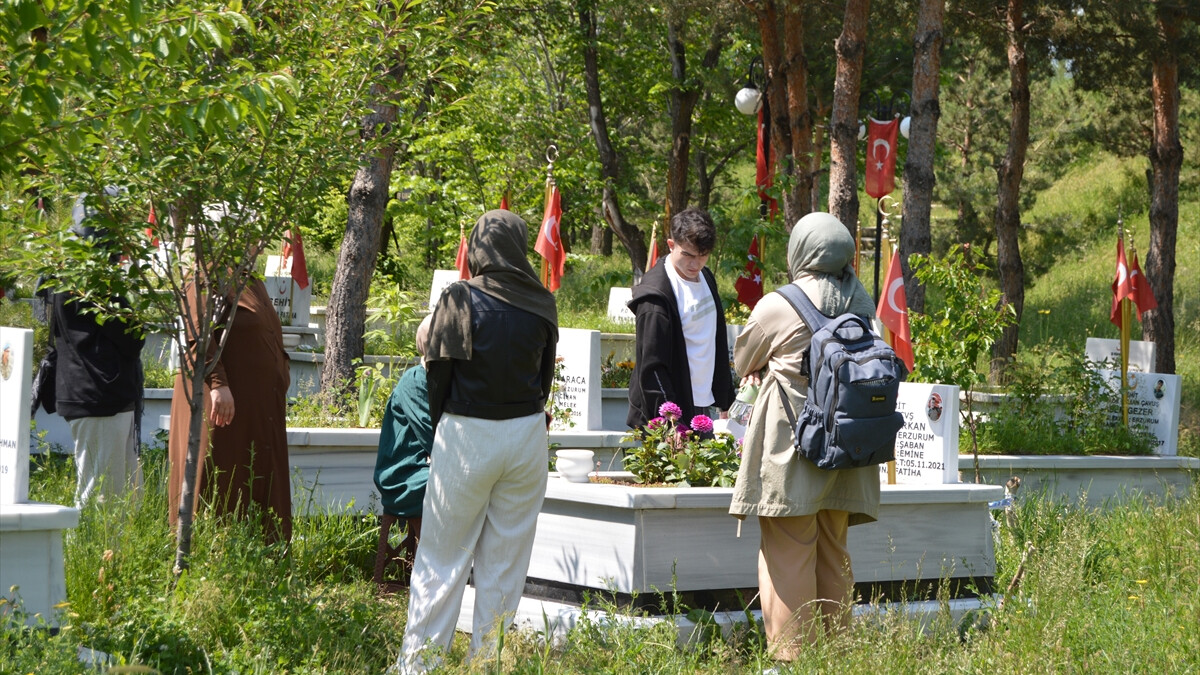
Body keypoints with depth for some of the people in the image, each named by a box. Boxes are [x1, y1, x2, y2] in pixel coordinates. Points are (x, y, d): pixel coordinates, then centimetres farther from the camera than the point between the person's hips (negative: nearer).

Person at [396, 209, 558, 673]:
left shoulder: (460, 299, -10)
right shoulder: (541, 305, -1)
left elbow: (437, 369, -5)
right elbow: (545, 376, 6)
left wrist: (440, 423, 9)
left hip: (466, 436, -3)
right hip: (527, 435, 3)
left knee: (443, 559, 8)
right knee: (506, 560, 11)